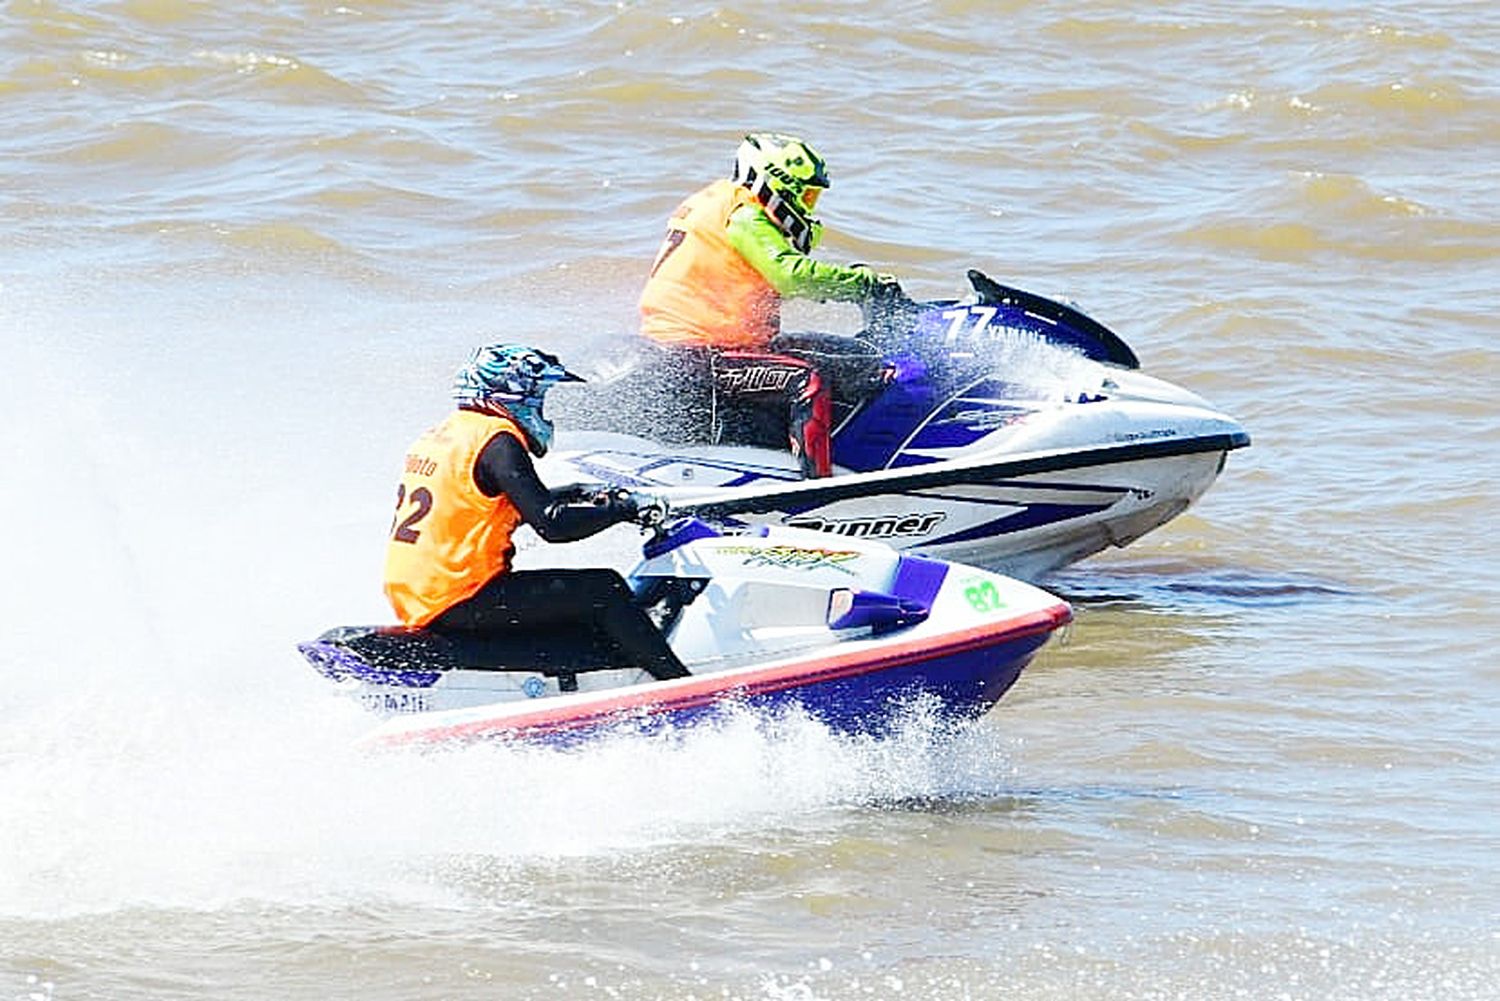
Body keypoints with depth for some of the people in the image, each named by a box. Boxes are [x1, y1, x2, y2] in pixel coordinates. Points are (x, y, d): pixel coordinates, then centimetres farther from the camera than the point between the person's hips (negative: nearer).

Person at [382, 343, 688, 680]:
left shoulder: (439, 435, 16)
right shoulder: (497, 443, -12)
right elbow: (550, 523, -19)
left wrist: (584, 498, 27)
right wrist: (623, 509, -8)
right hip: (460, 601, -9)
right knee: (603, 590, -8)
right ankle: (675, 680, -11)